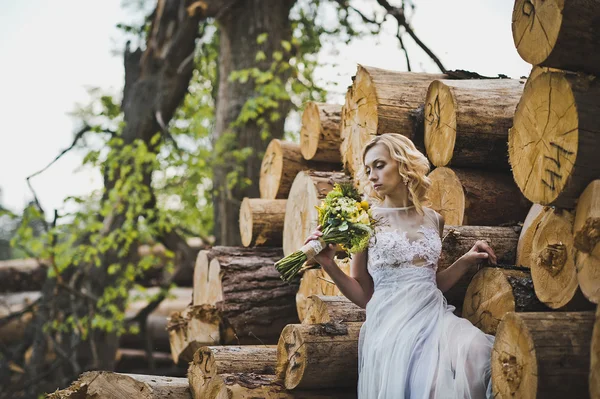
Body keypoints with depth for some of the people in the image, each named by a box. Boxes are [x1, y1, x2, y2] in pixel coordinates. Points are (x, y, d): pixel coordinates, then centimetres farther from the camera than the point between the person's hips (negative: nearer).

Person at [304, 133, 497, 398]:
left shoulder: (433, 219, 15)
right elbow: (363, 296, 4)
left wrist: (466, 261, 14)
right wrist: (328, 265, -10)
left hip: (434, 315, 4)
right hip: (391, 321, -4)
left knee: (474, 350, -30)